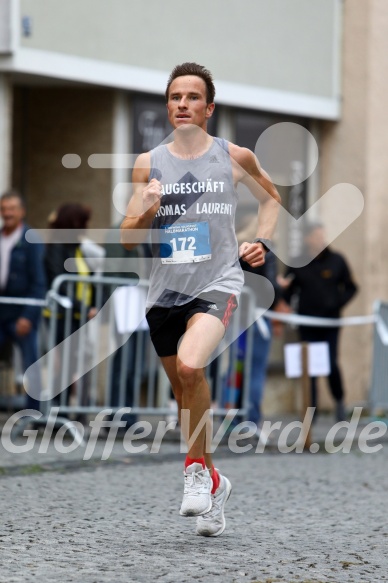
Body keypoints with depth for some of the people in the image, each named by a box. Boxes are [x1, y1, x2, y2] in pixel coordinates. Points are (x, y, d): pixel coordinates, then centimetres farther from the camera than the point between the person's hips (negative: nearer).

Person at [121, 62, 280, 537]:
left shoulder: (235, 157, 1)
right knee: (185, 392, 12)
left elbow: (270, 197, 20)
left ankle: (196, 467, -10)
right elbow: (127, 236, 3)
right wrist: (146, 212, -17)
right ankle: (212, 483, 31)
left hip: (217, 284, -3)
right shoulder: (149, 164, 4)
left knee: (190, 366, -28)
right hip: (165, 289, 3)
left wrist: (261, 241, 5)